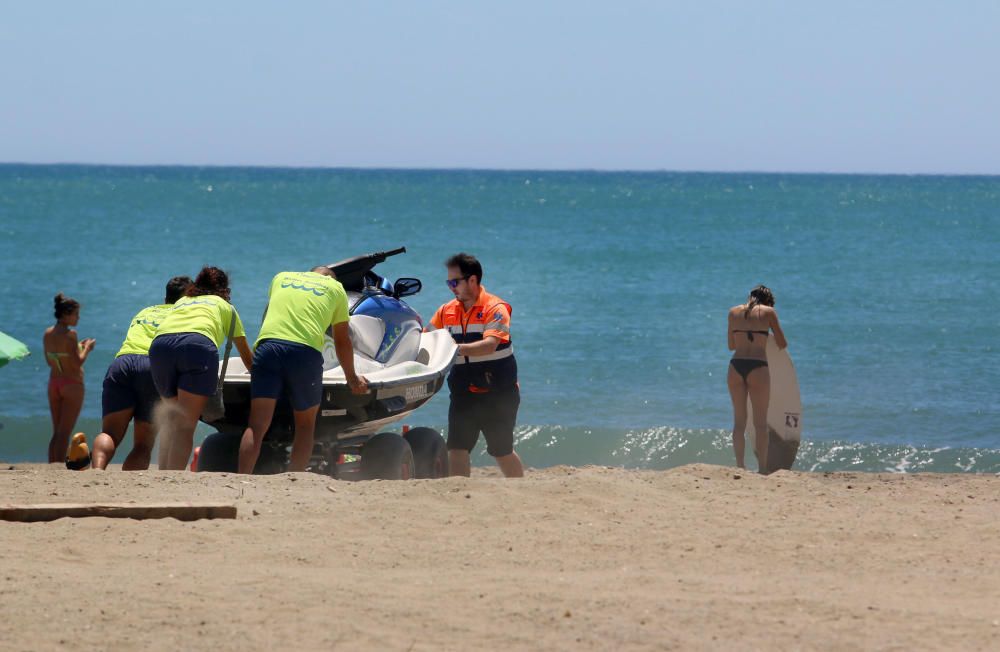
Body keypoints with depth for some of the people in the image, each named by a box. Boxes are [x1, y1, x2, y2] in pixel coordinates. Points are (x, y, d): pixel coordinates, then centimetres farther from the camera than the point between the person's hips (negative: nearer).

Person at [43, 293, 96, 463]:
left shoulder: (48, 333, 6)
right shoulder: (69, 334, -16)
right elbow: (77, 364, -19)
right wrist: (87, 348, -2)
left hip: (54, 383, 7)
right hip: (72, 385, -7)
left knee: (56, 432, 13)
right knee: (64, 433, -5)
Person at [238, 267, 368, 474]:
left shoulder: (281, 277, 30)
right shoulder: (335, 288, 23)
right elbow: (342, 341, 26)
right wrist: (352, 378, 38)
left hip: (267, 343, 2)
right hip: (306, 352, -2)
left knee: (257, 426, -1)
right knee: (305, 425, 13)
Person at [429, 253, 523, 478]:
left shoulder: (495, 308, -11)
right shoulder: (446, 311, 8)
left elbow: (490, 345, -26)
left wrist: (457, 348, -39)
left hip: (497, 394, -5)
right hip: (463, 394, 5)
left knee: (502, 451, 7)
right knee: (456, 449, -7)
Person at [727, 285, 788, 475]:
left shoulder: (734, 312, 13)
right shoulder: (768, 312, 4)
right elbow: (782, 344, 8)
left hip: (736, 366, 3)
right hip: (758, 366, -3)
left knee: (739, 420, 10)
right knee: (760, 422, 4)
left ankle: (740, 466, 6)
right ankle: (762, 468, 2)